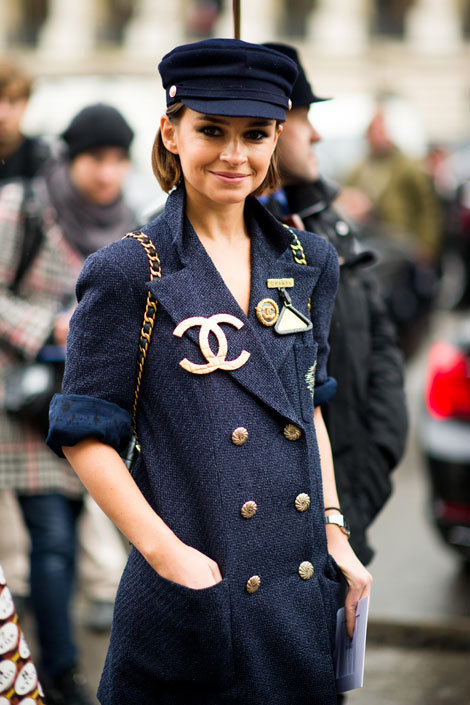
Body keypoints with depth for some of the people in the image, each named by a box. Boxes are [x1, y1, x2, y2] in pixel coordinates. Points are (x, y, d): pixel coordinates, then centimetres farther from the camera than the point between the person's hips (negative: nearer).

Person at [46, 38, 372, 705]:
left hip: (305, 585, 5)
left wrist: (334, 532, 8)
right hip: (193, 599, -4)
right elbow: (86, 433, -7)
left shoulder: (308, 263, 8)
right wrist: (168, 553, -14)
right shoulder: (127, 273, -8)